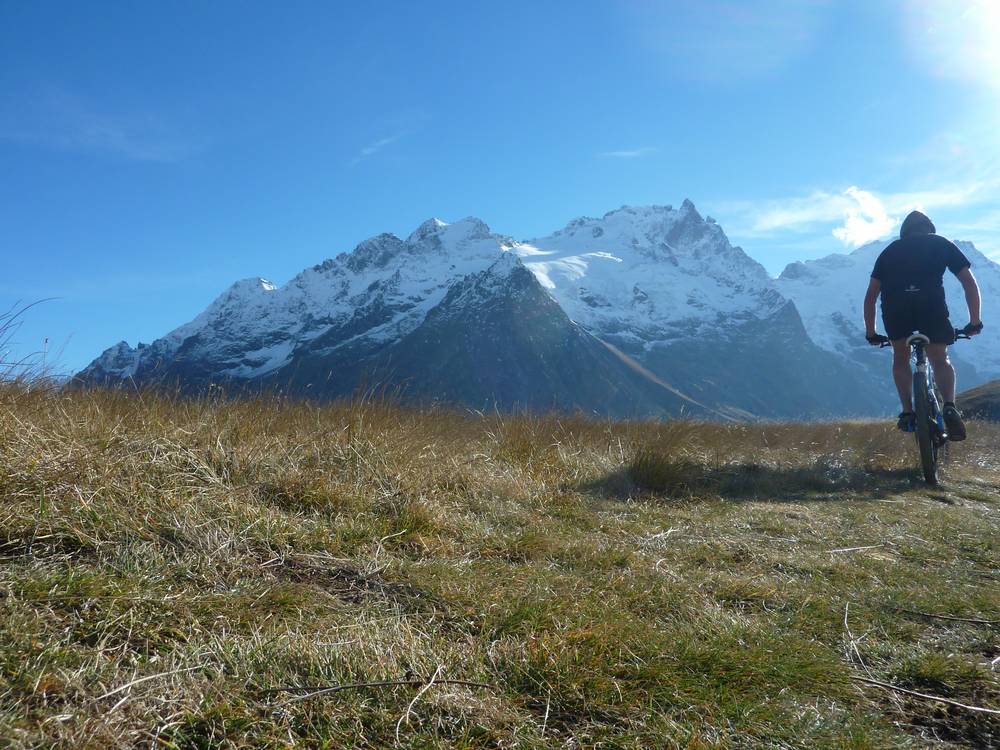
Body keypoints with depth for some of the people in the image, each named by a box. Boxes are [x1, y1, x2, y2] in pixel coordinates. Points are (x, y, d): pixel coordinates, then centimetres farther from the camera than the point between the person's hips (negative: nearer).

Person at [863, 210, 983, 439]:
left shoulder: (890, 250, 31)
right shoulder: (942, 244, 28)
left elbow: (870, 297, 29)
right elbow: (970, 283, 21)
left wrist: (871, 334, 36)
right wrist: (975, 322, 28)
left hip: (894, 304, 1)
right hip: (931, 301, -1)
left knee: (901, 358, 24)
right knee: (940, 360, 17)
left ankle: (907, 413, 12)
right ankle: (950, 407, -6)